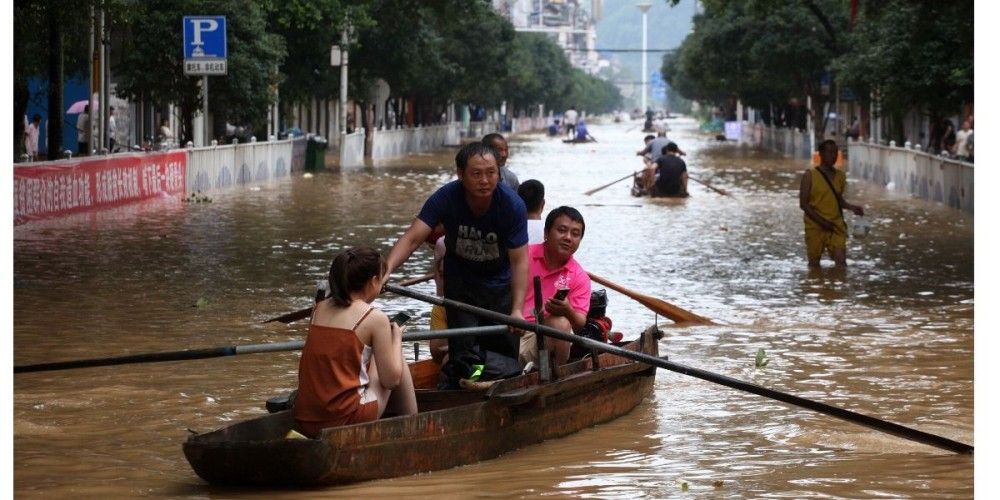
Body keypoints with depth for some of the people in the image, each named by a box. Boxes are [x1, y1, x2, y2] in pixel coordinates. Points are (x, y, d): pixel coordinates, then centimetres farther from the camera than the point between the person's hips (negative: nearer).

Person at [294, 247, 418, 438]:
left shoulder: (319, 309, 10)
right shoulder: (375, 318, -5)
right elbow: (391, 379, -2)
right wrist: (396, 338, 15)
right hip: (345, 420, -6)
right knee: (399, 365, 17)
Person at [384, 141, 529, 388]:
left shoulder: (513, 205, -27)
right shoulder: (446, 198, -25)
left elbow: (519, 261, -26)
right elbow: (412, 238, -32)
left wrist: (517, 310, -36)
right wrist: (386, 270, -50)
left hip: (500, 281, 0)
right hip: (460, 278, 0)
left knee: (503, 347, -1)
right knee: (462, 349, -7)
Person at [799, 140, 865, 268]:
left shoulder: (840, 176, 8)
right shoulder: (810, 176, -6)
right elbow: (803, 204, -8)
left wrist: (851, 207, 1)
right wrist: (821, 221, -16)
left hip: (836, 225, 3)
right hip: (815, 226, -3)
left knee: (841, 260, -11)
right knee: (814, 262, 7)